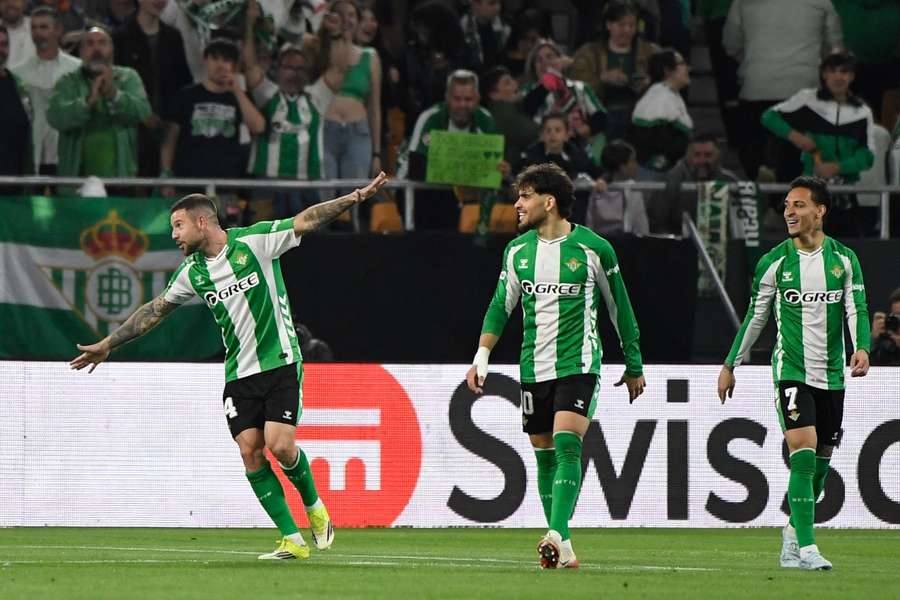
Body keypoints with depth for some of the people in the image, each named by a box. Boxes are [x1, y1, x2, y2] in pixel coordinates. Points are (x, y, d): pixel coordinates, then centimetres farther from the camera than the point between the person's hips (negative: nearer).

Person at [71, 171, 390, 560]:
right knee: (250, 452, -9)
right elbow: (156, 310, 17)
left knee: (280, 445, -16)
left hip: (281, 364, -4)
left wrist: (356, 197, -17)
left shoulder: (253, 242, -6)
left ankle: (314, 507, 14)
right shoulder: (192, 272, 7)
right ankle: (292, 539, -4)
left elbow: (306, 221, -8)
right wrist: (107, 345, 20)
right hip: (239, 375, 4)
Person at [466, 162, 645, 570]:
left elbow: (619, 307, 4)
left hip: (578, 365, -5)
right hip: (534, 368, 5)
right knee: (545, 457, 7)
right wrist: (481, 359, 2)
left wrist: (634, 366, 10)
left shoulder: (593, 249, -5)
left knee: (567, 445, -20)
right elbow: (500, 307, 13)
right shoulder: (517, 251, 7)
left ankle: (557, 536, -29)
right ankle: (561, 550, 14)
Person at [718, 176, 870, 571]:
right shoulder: (774, 262, 1)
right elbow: (754, 317, 9)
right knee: (804, 453, -18)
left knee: (820, 462, 8)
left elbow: (856, 308, -2)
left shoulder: (844, 259, 4)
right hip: (791, 371, -3)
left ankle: (791, 539, 26)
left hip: (832, 374, 3)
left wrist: (861, 348, -21)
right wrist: (730, 365, 11)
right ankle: (806, 548, -21)